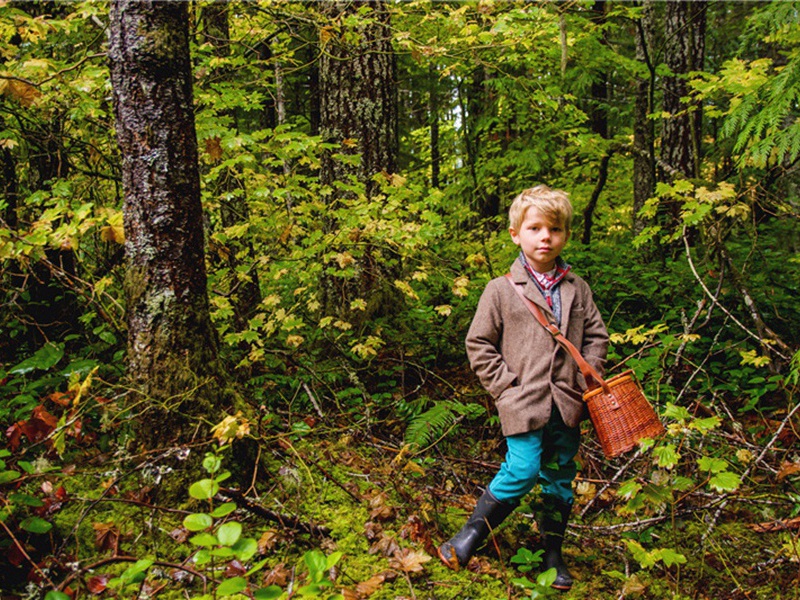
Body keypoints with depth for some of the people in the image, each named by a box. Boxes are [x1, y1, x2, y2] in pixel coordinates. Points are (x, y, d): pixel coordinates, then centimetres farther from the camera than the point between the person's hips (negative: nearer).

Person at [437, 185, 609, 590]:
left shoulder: (577, 289, 7)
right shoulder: (502, 289, -4)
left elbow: (596, 335, 16)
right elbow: (479, 344, -1)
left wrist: (587, 379, 3)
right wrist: (506, 386, -6)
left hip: (566, 404, 4)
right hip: (523, 402, -4)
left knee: (560, 480, 13)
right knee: (522, 472, -13)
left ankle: (552, 554, 31)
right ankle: (471, 533, 9)